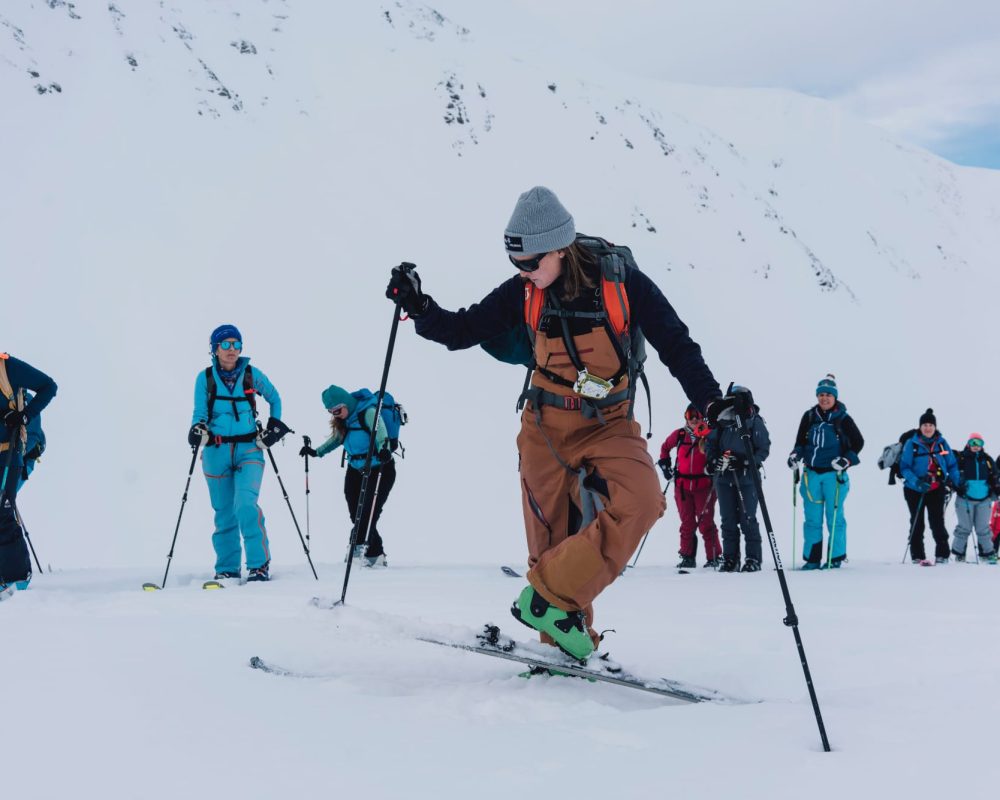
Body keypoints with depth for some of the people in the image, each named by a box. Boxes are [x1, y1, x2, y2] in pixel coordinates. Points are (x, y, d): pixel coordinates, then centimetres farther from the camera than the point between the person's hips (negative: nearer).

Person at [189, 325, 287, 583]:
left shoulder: (252, 374, 3)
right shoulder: (205, 378, 2)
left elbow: (275, 399, 18)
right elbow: (199, 413, 2)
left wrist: (274, 428, 8)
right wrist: (198, 429, -19)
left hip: (248, 450, -1)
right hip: (216, 452, 1)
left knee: (246, 505, -19)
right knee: (224, 513, 5)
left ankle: (259, 565, -14)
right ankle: (227, 569, 16)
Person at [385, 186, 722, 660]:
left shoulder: (621, 280, -11)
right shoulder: (523, 292, -4)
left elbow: (676, 344, -6)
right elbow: (462, 331, 6)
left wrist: (712, 403, -14)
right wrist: (419, 308, -12)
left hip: (609, 425, -2)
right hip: (546, 425, 2)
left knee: (640, 502, -27)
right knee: (551, 537, -1)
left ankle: (551, 597, -20)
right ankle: (561, 646, 15)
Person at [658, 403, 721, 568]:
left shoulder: (711, 435, -4)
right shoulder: (679, 435, 6)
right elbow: (665, 447, 23)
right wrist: (665, 465, 16)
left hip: (704, 485, -3)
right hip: (682, 485, 3)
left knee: (706, 523, -3)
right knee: (687, 523, 8)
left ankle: (714, 557, 4)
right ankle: (687, 558, 14)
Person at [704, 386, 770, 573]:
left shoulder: (755, 422, -2)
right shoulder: (722, 422, 8)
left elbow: (763, 449, -3)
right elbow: (710, 443, 13)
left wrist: (746, 462, -17)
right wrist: (712, 460, -5)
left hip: (747, 478, -4)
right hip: (724, 478, 4)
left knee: (747, 519, -4)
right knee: (728, 520, 5)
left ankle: (754, 558, 3)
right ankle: (730, 559, 10)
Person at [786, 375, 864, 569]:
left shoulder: (843, 419, -2)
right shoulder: (809, 417, 7)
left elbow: (858, 442, 4)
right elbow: (800, 441, 16)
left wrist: (847, 460, -9)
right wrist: (796, 455, -2)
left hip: (834, 474, -3)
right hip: (812, 473, 3)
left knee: (834, 516, 0)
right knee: (812, 517, 5)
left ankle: (836, 557, 7)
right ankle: (812, 558, 10)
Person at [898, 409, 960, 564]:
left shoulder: (942, 443, 3)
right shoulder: (911, 443, -6)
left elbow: (952, 465, 10)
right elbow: (904, 467, -8)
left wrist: (956, 482, -3)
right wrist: (916, 482, -23)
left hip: (937, 490, 1)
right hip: (915, 490, -1)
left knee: (937, 522, 0)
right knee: (917, 524, 6)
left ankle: (942, 554, 6)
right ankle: (917, 556, 12)